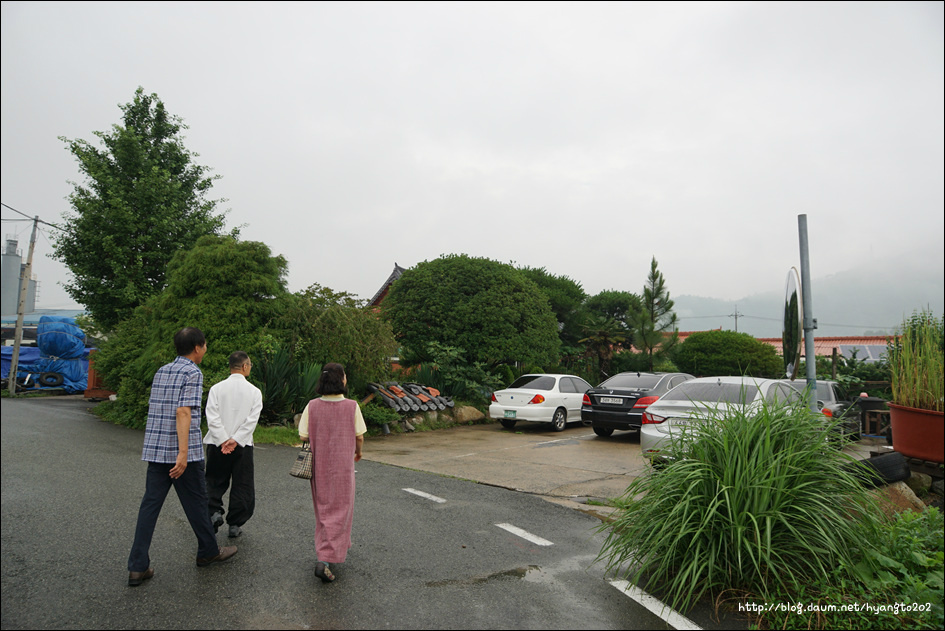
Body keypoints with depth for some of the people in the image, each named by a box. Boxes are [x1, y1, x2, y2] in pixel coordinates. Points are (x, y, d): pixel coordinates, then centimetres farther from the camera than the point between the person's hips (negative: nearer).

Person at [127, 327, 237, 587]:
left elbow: (154, 409, 19)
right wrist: (183, 453, -24)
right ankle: (208, 551, 25)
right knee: (196, 502, 8)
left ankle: (138, 567, 7)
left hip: (155, 451, 7)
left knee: (150, 504, 7)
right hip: (182, 453, -7)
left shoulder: (161, 371, 13)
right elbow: (183, 412, -21)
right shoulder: (192, 373, -11)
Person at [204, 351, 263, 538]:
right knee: (242, 486, 10)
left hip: (217, 445, 1)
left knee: (214, 482, 17)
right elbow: (252, 420, -13)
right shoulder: (254, 391, -2)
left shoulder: (217, 388, -1)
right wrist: (235, 440, -14)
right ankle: (235, 524, 13)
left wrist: (223, 440, -12)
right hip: (243, 446, -1)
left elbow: (212, 417, -11)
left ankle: (214, 512, 0)